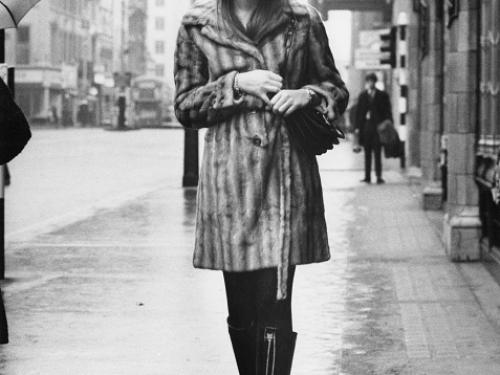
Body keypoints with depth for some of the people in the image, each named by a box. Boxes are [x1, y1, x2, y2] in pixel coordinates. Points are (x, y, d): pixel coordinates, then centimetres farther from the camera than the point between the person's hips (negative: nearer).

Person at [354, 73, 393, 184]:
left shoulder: (382, 95, 4)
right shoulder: (363, 95, 11)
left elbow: (387, 112, 3)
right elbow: (358, 111, 11)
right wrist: (358, 126, 3)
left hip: (378, 128, -3)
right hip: (366, 127, 3)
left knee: (377, 153, -5)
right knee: (367, 153, 6)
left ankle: (379, 177, -3)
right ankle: (367, 176, 10)